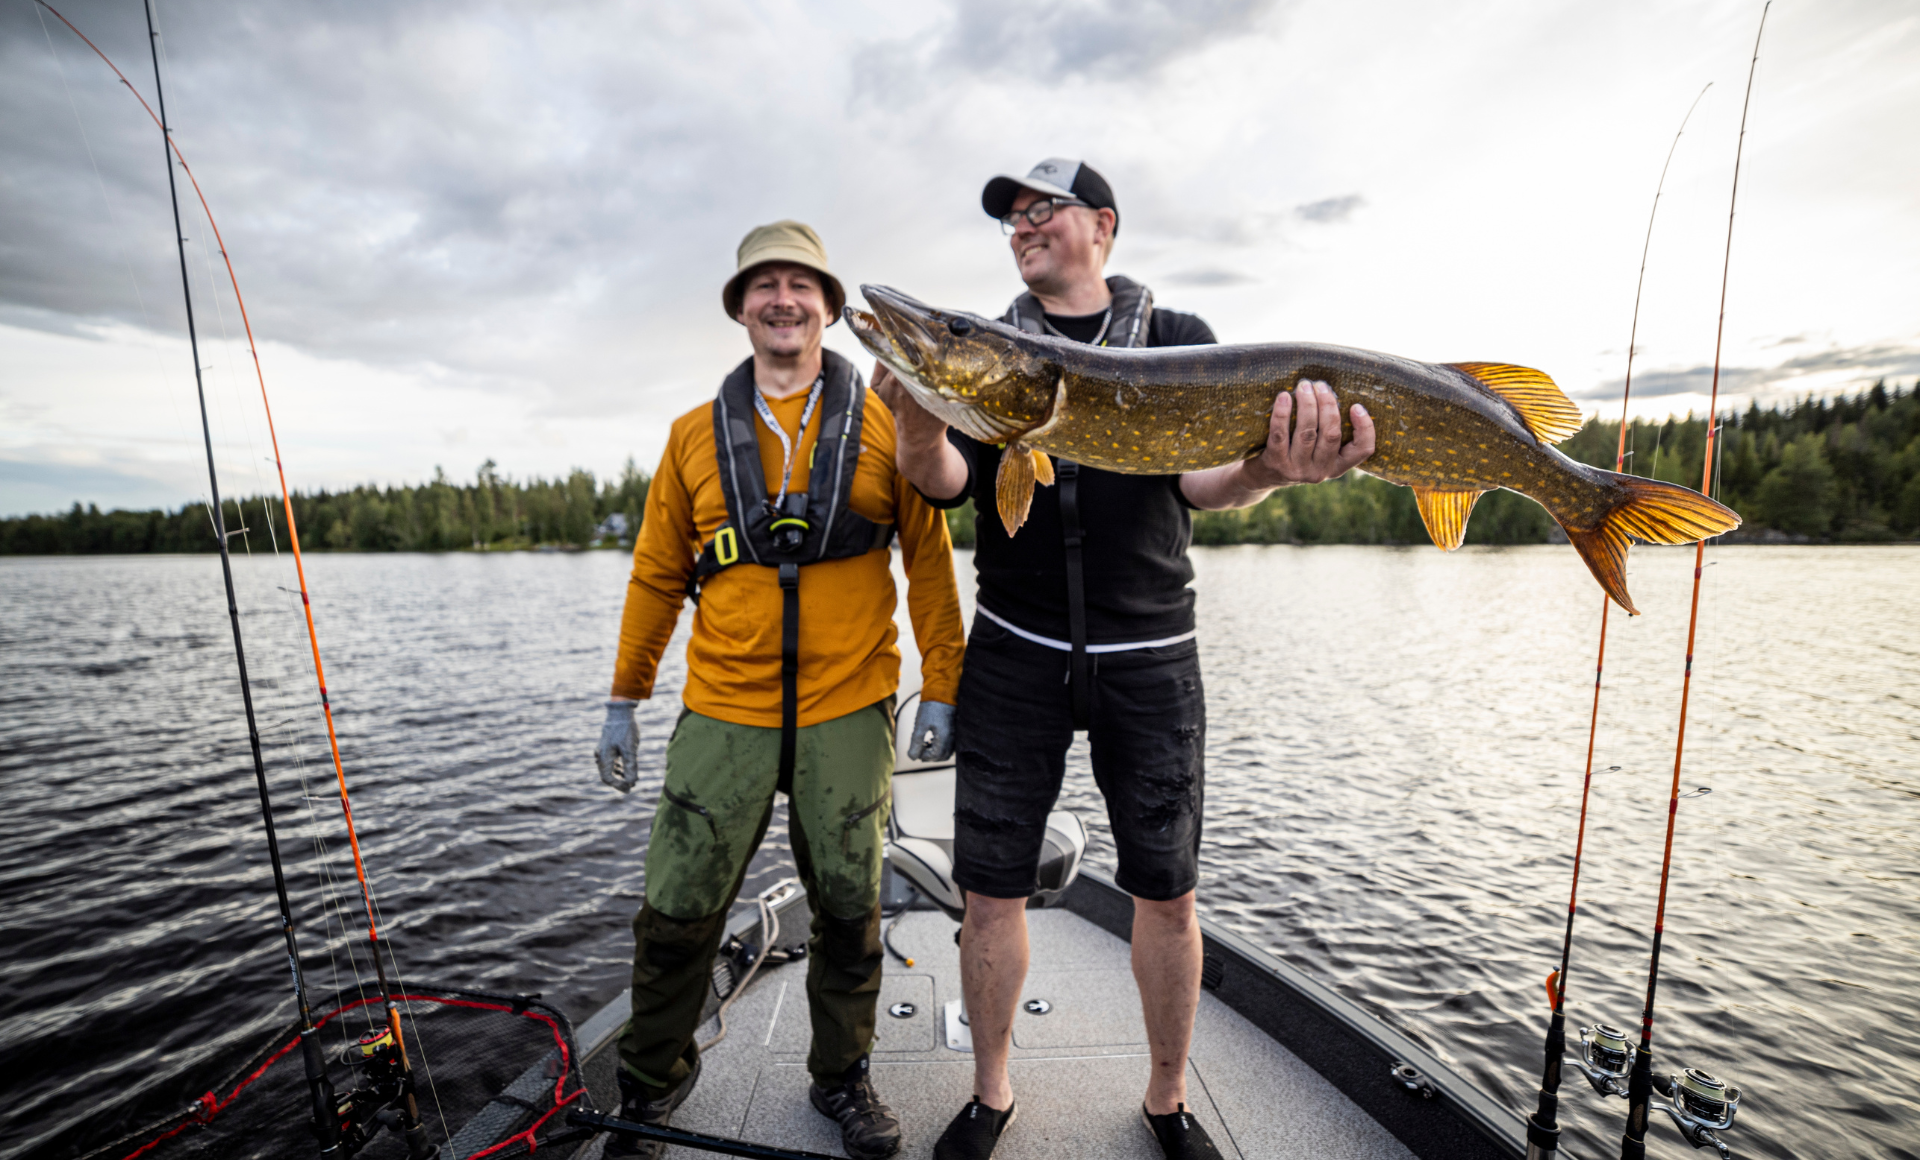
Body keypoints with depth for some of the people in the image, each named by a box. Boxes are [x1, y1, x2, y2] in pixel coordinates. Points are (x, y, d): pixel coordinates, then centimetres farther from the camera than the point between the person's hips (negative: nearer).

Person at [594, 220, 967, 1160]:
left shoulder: (884, 424, 2)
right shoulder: (696, 434, 7)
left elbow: (930, 560, 3)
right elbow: (657, 573, 11)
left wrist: (942, 687, -1)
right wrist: (624, 701, 12)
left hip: (849, 711, 0)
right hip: (723, 711, 1)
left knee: (849, 906, 12)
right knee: (678, 906, 7)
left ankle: (842, 1074, 37)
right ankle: (651, 1080, 36)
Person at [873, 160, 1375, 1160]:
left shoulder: (1180, 340, 8)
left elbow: (1201, 484, -5)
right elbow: (947, 483, -4)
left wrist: (1269, 469, -27)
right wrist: (920, 422, -26)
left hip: (1151, 659, 0)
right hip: (1013, 654, 1)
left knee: (1166, 892, 9)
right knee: (991, 889, 6)